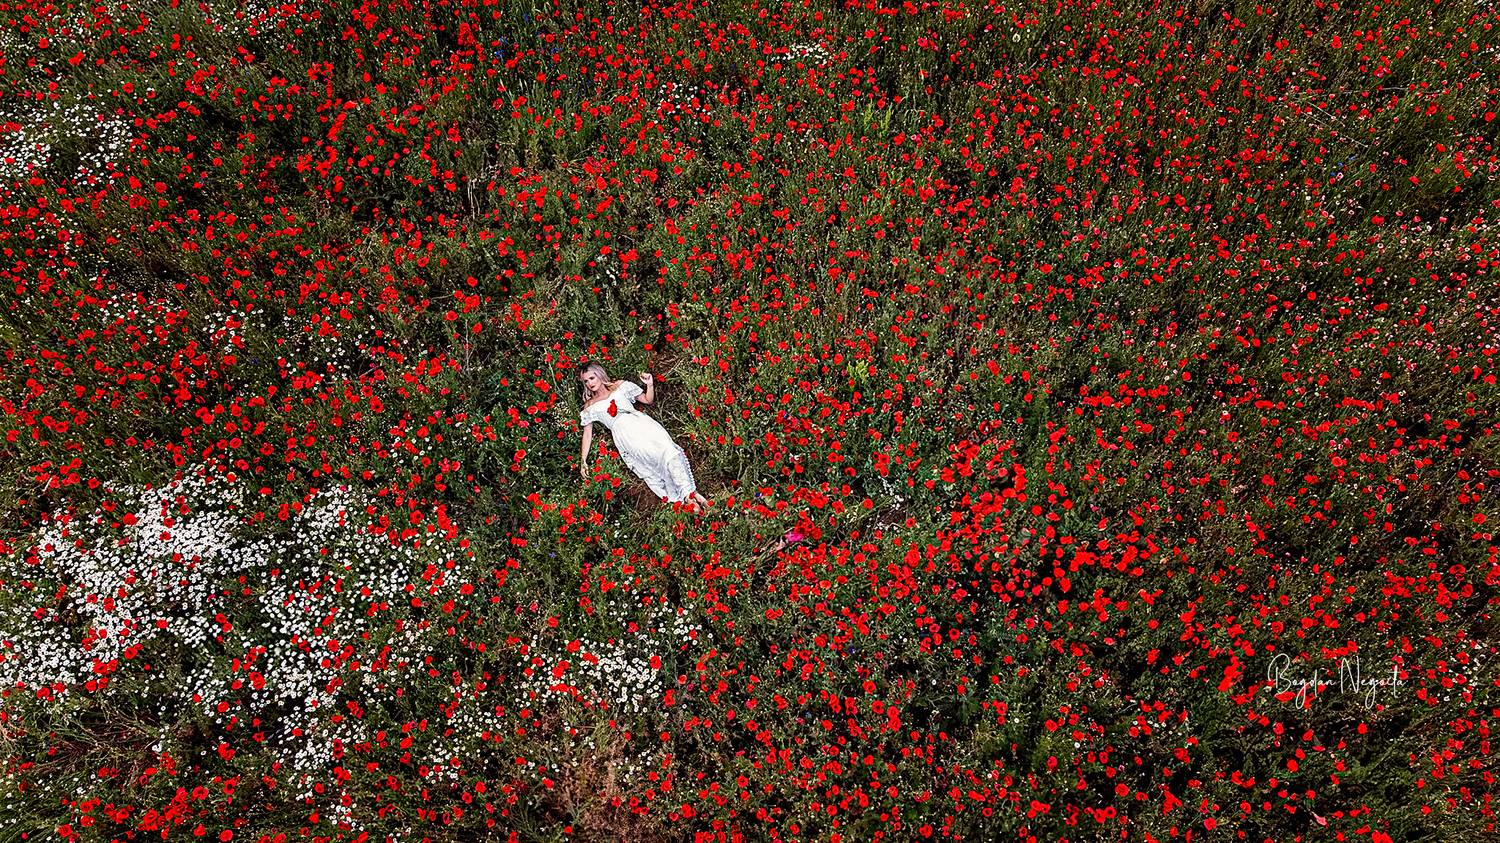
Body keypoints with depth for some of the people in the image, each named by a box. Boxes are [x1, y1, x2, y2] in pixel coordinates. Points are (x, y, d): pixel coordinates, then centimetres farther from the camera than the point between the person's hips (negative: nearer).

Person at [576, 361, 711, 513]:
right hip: (623, 434, -2)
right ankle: (688, 500, -32)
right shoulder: (590, 407, 21)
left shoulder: (620, 386, 21)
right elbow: (587, 433, 19)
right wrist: (583, 461, 11)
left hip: (639, 421, 2)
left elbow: (648, 400, 23)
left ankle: (690, 493, -28)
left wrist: (650, 385, 3)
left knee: (668, 449, -25)